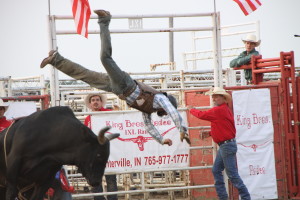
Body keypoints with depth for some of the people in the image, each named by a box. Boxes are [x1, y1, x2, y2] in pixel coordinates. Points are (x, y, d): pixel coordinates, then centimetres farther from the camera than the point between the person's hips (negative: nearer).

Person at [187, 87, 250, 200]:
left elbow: (202, 115, -11)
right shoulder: (225, 109, 15)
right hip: (224, 146, 11)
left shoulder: (219, 110, -17)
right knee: (216, 171, 13)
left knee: (232, 174, -7)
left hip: (227, 145, -11)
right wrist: (210, 132, 9)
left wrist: (191, 109, 7)